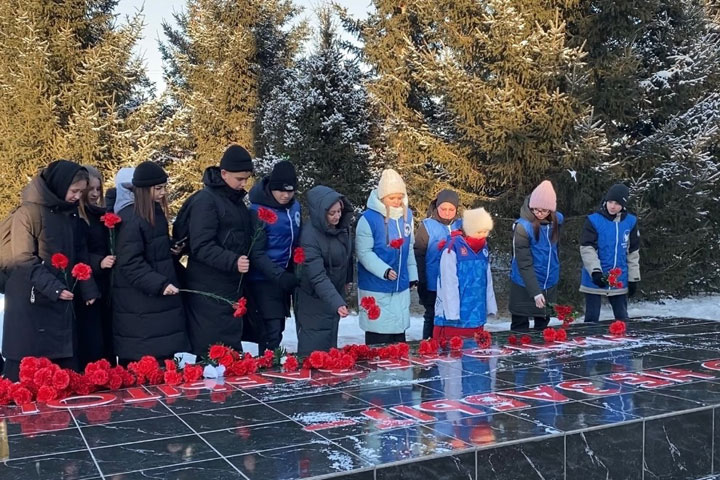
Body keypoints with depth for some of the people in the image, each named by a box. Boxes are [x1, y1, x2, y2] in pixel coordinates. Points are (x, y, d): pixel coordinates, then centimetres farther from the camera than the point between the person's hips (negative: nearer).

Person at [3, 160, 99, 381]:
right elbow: (22, 260, -15)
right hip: (30, 303, -6)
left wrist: (88, 288, 3)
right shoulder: (29, 212, -11)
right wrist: (52, 286, -24)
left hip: (62, 301, 6)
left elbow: (79, 255, 15)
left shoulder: (70, 213, 10)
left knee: (66, 364, 8)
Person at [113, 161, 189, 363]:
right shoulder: (131, 219, -16)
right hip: (138, 303, -9)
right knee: (139, 362, -4)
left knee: (164, 355, 8)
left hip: (159, 298, 9)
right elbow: (130, 263, -20)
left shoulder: (155, 213, 12)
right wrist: (159, 284, -24)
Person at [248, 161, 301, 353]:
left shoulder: (294, 206, 4)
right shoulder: (258, 210, -16)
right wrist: (279, 276, -23)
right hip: (264, 280, -7)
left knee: (278, 328, 13)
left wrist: (292, 274, 8)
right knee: (272, 330, -10)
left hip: (285, 278, 7)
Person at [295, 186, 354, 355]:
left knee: (330, 344, 17)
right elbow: (318, 277, -33)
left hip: (335, 293, 7)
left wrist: (348, 278, 22)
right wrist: (337, 303, -42)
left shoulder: (342, 226, -7)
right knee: (314, 349, -2)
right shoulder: (310, 236, -28)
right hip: (314, 299, -7)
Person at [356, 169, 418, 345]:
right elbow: (364, 252, -13)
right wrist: (384, 270, -24)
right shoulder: (369, 218, -14)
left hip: (401, 286, 5)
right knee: (378, 334, 0)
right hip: (376, 287, -5)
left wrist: (412, 274, 15)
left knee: (399, 331, 12)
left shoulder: (407, 215, 5)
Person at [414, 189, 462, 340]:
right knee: (433, 318, 8)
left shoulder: (460, 225, 5)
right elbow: (418, 255, -5)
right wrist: (421, 282, -7)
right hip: (434, 285, -3)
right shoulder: (427, 226, -6)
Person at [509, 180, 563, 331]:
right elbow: (524, 264, -20)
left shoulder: (557, 220, -4)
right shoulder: (523, 226, -20)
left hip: (549, 284, 5)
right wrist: (535, 292, -24)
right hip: (525, 286, -5)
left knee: (543, 325, 17)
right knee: (520, 327, 4)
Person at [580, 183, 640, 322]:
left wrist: (633, 278, 9)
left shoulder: (630, 222, 2)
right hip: (595, 280, -3)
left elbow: (633, 253, 9)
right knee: (592, 318, 4)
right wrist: (595, 271, -25)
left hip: (619, 281, 3)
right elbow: (587, 249, -12)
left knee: (622, 318, 14)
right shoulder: (594, 220, -8)